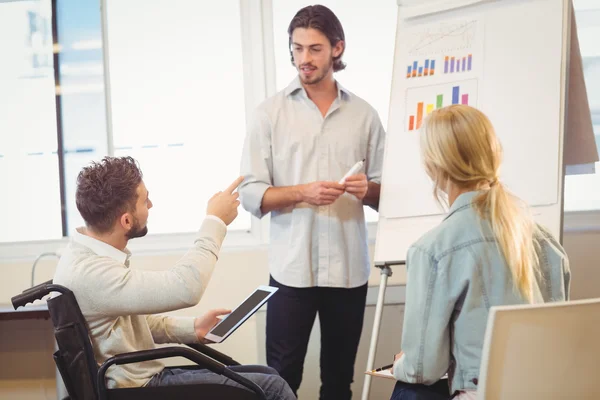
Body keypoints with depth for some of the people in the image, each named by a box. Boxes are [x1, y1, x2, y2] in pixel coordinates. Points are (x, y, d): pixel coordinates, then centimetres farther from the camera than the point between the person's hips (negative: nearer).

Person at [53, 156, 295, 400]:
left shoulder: (91, 255, 5)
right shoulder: (88, 272, -27)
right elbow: (184, 289, -32)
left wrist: (192, 329, 2)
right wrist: (216, 221, -19)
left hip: (146, 376, 10)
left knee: (267, 377, 9)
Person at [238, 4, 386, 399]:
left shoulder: (364, 114, 7)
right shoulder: (271, 112, 1)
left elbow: (383, 193, 11)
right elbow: (251, 194, -4)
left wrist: (367, 190, -11)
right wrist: (303, 193, -19)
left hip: (349, 267, 2)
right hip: (292, 268, -2)